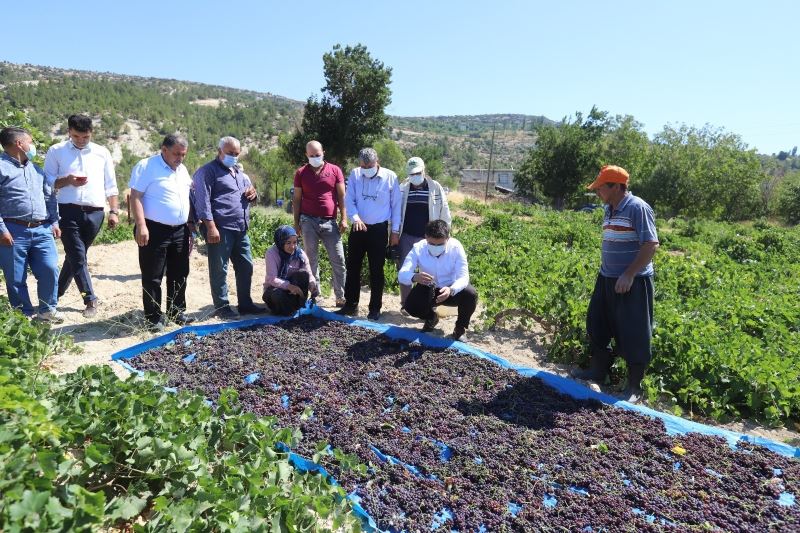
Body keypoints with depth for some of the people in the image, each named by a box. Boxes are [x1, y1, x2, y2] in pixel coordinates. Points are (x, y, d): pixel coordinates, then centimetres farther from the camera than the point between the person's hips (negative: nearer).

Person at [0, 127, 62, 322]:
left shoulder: (36, 169, 19)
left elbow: (50, 196, 22)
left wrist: (54, 221, 13)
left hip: (41, 230, 5)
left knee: (50, 270, -2)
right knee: (16, 278, 3)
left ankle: (47, 310, 14)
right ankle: (26, 316, 15)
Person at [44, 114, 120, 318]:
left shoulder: (102, 153, 10)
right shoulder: (56, 151, 5)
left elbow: (110, 185, 11)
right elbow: (46, 181, 4)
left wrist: (114, 211, 4)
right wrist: (66, 181, -15)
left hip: (95, 213, 2)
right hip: (69, 211, -2)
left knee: (74, 256, 12)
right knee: (78, 257, -7)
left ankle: (56, 292, 29)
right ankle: (90, 299, -2)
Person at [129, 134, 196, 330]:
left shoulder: (183, 170, 14)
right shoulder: (146, 166, -8)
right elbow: (135, 197, -13)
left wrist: (191, 223, 16)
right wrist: (141, 226, -20)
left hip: (180, 231, 7)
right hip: (155, 231, -7)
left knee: (179, 275, 13)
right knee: (153, 277, 0)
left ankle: (177, 312, 25)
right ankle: (154, 318, 8)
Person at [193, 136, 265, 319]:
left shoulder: (240, 172, 22)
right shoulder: (208, 171, -3)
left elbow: (249, 194, 32)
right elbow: (203, 201, -12)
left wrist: (253, 194, 6)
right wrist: (211, 227, -20)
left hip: (241, 229, 8)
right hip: (220, 229, -8)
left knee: (246, 266, 11)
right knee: (219, 270, 0)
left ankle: (245, 304, 22)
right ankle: (222, 307, 9)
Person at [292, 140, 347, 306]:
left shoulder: (335, 170, 5)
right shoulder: (301, 173, 7)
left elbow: (341, 196, 5)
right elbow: (296, 199, 9)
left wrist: (344, 219, -2)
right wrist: (296, 222, 5)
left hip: (330, 222, 0)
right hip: (308, 221, 0)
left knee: (338, 260, -1)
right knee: (312, 260, 5)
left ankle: (341, 297, 9)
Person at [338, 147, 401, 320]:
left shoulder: (390, 177, -5)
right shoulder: (354, 174, 0)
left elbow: (396, 205, -1)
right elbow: (349, 199, -2)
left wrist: (395, 231, -1)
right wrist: (355, 217, -21)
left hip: (379, 229, -2)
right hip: (358, 228, 3)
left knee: (376, 270, 5)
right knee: (352, 267, 8)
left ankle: (375, 308, 16)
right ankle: (350, 304, 21)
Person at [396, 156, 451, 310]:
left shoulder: (435, 188, -1)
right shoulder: (403, 188, 3)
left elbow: (444, 213, 2)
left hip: (428, 238, -1)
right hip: (406, 237, 2)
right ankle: (405, 304, 19)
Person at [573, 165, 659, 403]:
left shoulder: (637, 208, -15)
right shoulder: (609, 210, 10)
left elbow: (651, 245, -20)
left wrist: (629, 275, -22)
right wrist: (605, 270, 16)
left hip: (632, 282, -8)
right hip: (607, 279, 9)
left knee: (633, 335, 2)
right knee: (597, 326, 16)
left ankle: (634, 386, 16)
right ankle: (598, 370, 34)